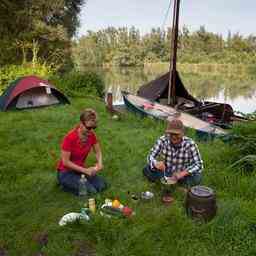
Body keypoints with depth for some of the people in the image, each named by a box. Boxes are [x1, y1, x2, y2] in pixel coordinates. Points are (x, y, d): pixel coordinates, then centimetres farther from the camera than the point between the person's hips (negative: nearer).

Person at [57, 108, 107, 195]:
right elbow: (65, 162, -22)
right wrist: (85, 170, -23)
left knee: (101, 185, -13)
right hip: (66, 171, -6)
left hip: (81, 169, 6)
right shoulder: (70, 137, -27)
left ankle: (77, 180, 9)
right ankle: (66, 183, 2)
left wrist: (99, 163, -16)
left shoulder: (91, 135, -9)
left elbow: (98, 152, 4)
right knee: (91, 191, -21)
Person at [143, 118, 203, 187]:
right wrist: (156, 164, -39)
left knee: (197, 178, -32)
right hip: (166, 172, 2)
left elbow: (199, 165, -22)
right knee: (146, 170, -22)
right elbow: (150, 156, -15)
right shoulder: (163, 140, -17)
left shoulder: (189, 144, -22)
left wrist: (182, 173, -37)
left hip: (184, 174, -1)